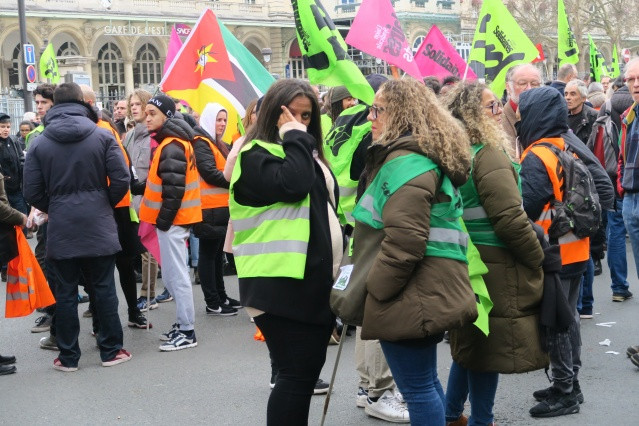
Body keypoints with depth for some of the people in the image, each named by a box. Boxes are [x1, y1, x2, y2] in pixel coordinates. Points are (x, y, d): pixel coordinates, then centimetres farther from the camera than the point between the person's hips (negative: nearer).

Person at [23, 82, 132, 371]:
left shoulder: (39, 143, -1)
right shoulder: (103, 136, -4)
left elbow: (32, 192, -2)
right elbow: (121, 179, -8)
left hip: (60, 230, 1)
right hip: (98, 226, 0)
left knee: (65, 293, 7)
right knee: (104, 288, 9)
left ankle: (68, 357, 13)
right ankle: (111, 350, 15)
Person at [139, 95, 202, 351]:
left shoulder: (171, 147, -17)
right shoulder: (170, 142, 16)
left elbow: (174, 188, -22)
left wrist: (164, 219, -18)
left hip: (172, 220, -10)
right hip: (173, 219, 10)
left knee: (176, 276, -6)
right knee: (172, 276, 15)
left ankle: (187, 332, 0)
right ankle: (183, 324, 23)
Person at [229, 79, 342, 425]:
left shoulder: (307, 153, 19)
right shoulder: (255, 155, -9)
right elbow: (293, 185, -27)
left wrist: (336, 257, 17)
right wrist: (294, 138, -15)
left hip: (315, 280, 9)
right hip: (282, 284, -9)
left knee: (309, 368, 15)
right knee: (296, 374, -7)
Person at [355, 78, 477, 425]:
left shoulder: (406, 162, -16)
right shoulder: (424, 155, 18)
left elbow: (404, 240, -25)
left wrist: (374, 289, -15)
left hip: (410, 295, -11)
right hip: (428, 291, 11)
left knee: (417, 387, -2)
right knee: (425, 381, 20)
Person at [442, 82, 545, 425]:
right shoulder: (489, 156, -18)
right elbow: (511, 220, -24)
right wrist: (538, 259, -10)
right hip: (497, 269, -9)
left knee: (470, 344, 21)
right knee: (491, 348, 1)